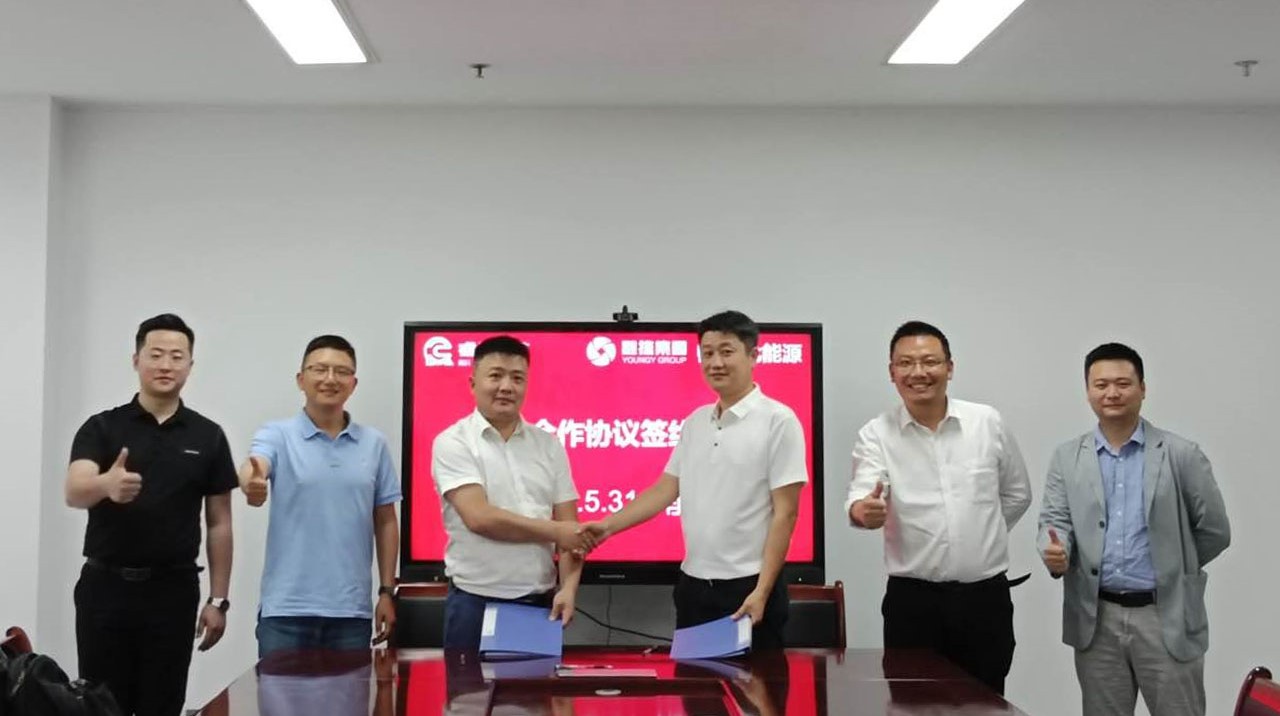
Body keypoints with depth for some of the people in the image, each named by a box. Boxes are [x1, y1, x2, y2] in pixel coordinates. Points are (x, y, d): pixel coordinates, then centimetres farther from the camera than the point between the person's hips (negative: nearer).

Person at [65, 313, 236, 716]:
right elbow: (74, 492, -20)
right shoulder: (101, 428, -2)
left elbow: (219, 523, 5)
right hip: (105, 587, -1)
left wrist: (218, 599, 0)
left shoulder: (208, 436, 3)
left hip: (172, 591, 1)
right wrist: (107, 484, -44)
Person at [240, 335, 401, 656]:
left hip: (351, 609, 2)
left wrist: (387, 591, 7)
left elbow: (385, 521, 11)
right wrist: (251, 483, -47)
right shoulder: (277, 435, -1)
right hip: (286, 608, -2)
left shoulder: (374, 443, 7)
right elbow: (253, 468, -23)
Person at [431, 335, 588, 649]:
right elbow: (479, 517, -16)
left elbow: (570, 529, 5)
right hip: (475, 602, -3)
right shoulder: (453, 443, -4)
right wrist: (553, 531, -9)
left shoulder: (548, 444, 8)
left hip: (540, 601, 4)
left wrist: (568, 587, -10)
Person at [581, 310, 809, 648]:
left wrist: (762, 592, -16)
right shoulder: (695, 422, 10)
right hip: (693, 585, 6)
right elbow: (666, 489, 14)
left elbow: (785, 513, -11)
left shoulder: (778, 420, -9)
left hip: (748, 587, -6)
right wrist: (609, 525, 1)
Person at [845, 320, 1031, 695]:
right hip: (912, 601, -1)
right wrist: (863, 510, -41)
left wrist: (978, 537, 10)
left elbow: (1017, 493, 14)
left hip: (985, 596, 2)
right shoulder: (876, 434, -4)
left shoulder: (988, 422, 1)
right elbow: (861, 498, -19)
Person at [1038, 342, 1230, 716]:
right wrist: (1056, 552, -21)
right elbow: (1055, 521, 1)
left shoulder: (1182, 454, -2)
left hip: (1167, 618, -2)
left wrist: (1170, 570, 11)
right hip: (1097, 619, 2)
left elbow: (1215, 531, 2)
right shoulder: (1066, 457, 6)